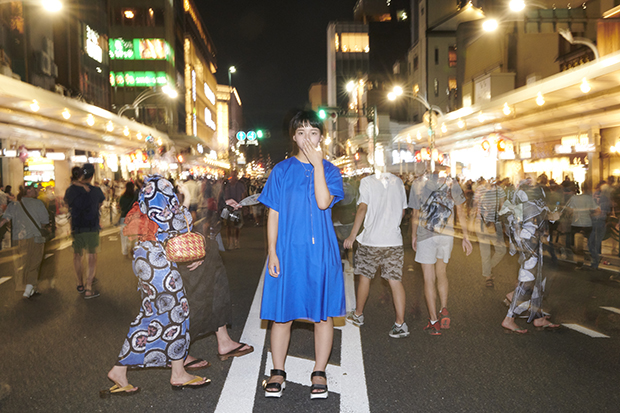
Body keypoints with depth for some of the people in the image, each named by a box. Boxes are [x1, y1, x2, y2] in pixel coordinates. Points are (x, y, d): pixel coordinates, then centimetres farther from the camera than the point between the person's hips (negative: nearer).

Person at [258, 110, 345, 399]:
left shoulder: (329, 170, 5)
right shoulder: (282, 170, 5)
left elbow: (323, 202, -15)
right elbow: (273, 215, 3)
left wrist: (317, 162, -14)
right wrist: (272, 252, -4)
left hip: (321, 253, 0)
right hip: (288, 252, 0)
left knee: (323, 313, 6)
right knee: (282, 313, 4)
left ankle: (319, 374, 21)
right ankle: (278, 373, 21)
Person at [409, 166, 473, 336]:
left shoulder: (419, 184, -4)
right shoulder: (453, 185, -2)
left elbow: (415, 215, 1)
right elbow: (461, 214, 3)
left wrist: (414, 235, 14)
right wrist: (466, 237, 12)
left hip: (425, 236, -2)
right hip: (446, 235, 2)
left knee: (429, 279, 3)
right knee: (441, 274, 21)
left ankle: (434, 322, 6)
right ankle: (444, 310, 8)